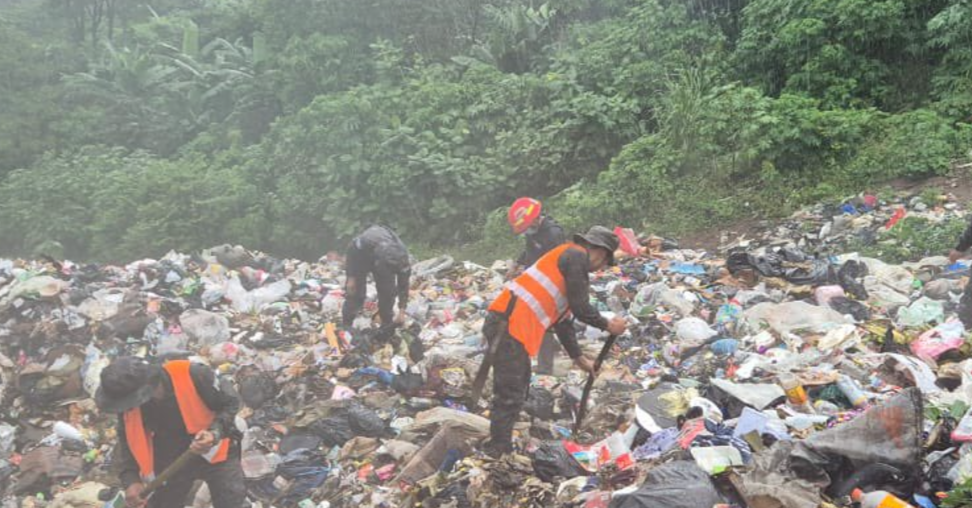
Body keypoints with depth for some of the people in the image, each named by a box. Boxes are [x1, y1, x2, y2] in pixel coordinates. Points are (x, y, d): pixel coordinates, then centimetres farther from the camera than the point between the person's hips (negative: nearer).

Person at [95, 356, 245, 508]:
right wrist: (131, 480, -20)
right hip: (170, 463, 4)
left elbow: (231, 403, -17)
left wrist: (215, 433, -34)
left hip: (214, 451, -3)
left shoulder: (193, 376, -31)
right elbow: (127, 443, -5)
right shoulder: (129, 404, -16)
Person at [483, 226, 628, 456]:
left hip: (509, 325, 10)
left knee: (518, 389, 17)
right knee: (510, 394, -8)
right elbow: (580, 308, -7)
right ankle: (497, 452, -4)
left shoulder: (567, 259, 28)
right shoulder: (576, 255, -2)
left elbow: (562, 319, 31)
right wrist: (608, 325, 9)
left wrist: (579, 358, 33)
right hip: (509, 323, -10)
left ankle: (502, 451, 23)